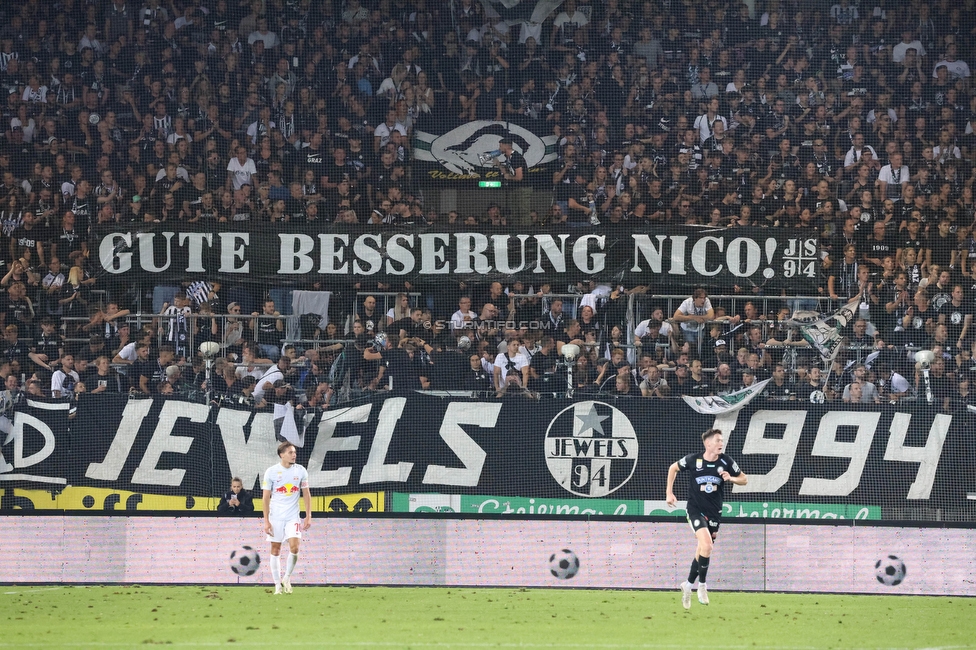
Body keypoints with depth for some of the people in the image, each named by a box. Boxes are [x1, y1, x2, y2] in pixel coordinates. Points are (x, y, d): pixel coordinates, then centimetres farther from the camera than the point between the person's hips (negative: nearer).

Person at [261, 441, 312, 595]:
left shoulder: (300, 471, 2)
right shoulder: (271, 472, -4)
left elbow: (306, 494, 9)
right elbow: (266, 497, -2)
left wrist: (308, 516, 3)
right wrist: (266, 521, -7)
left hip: (293, 517, 1)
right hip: (276, 517, -1)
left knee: (294, 547, -14)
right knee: (275, 550, 1)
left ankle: (287, 578, 7)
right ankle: (278, 585, 10)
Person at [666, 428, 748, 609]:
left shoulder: (725, 462, -5)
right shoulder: (693, 460, -10)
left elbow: (743, 479, 6)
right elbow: (673, 468, 8)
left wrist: (731, 478, -15)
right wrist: (669, 493, 6)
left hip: (714, 512, 3)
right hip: (696, 510, -3)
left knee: (702, 551, 9)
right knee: (706, 545, -22)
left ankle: (688, 585, 29)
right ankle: (702, 585, -5)